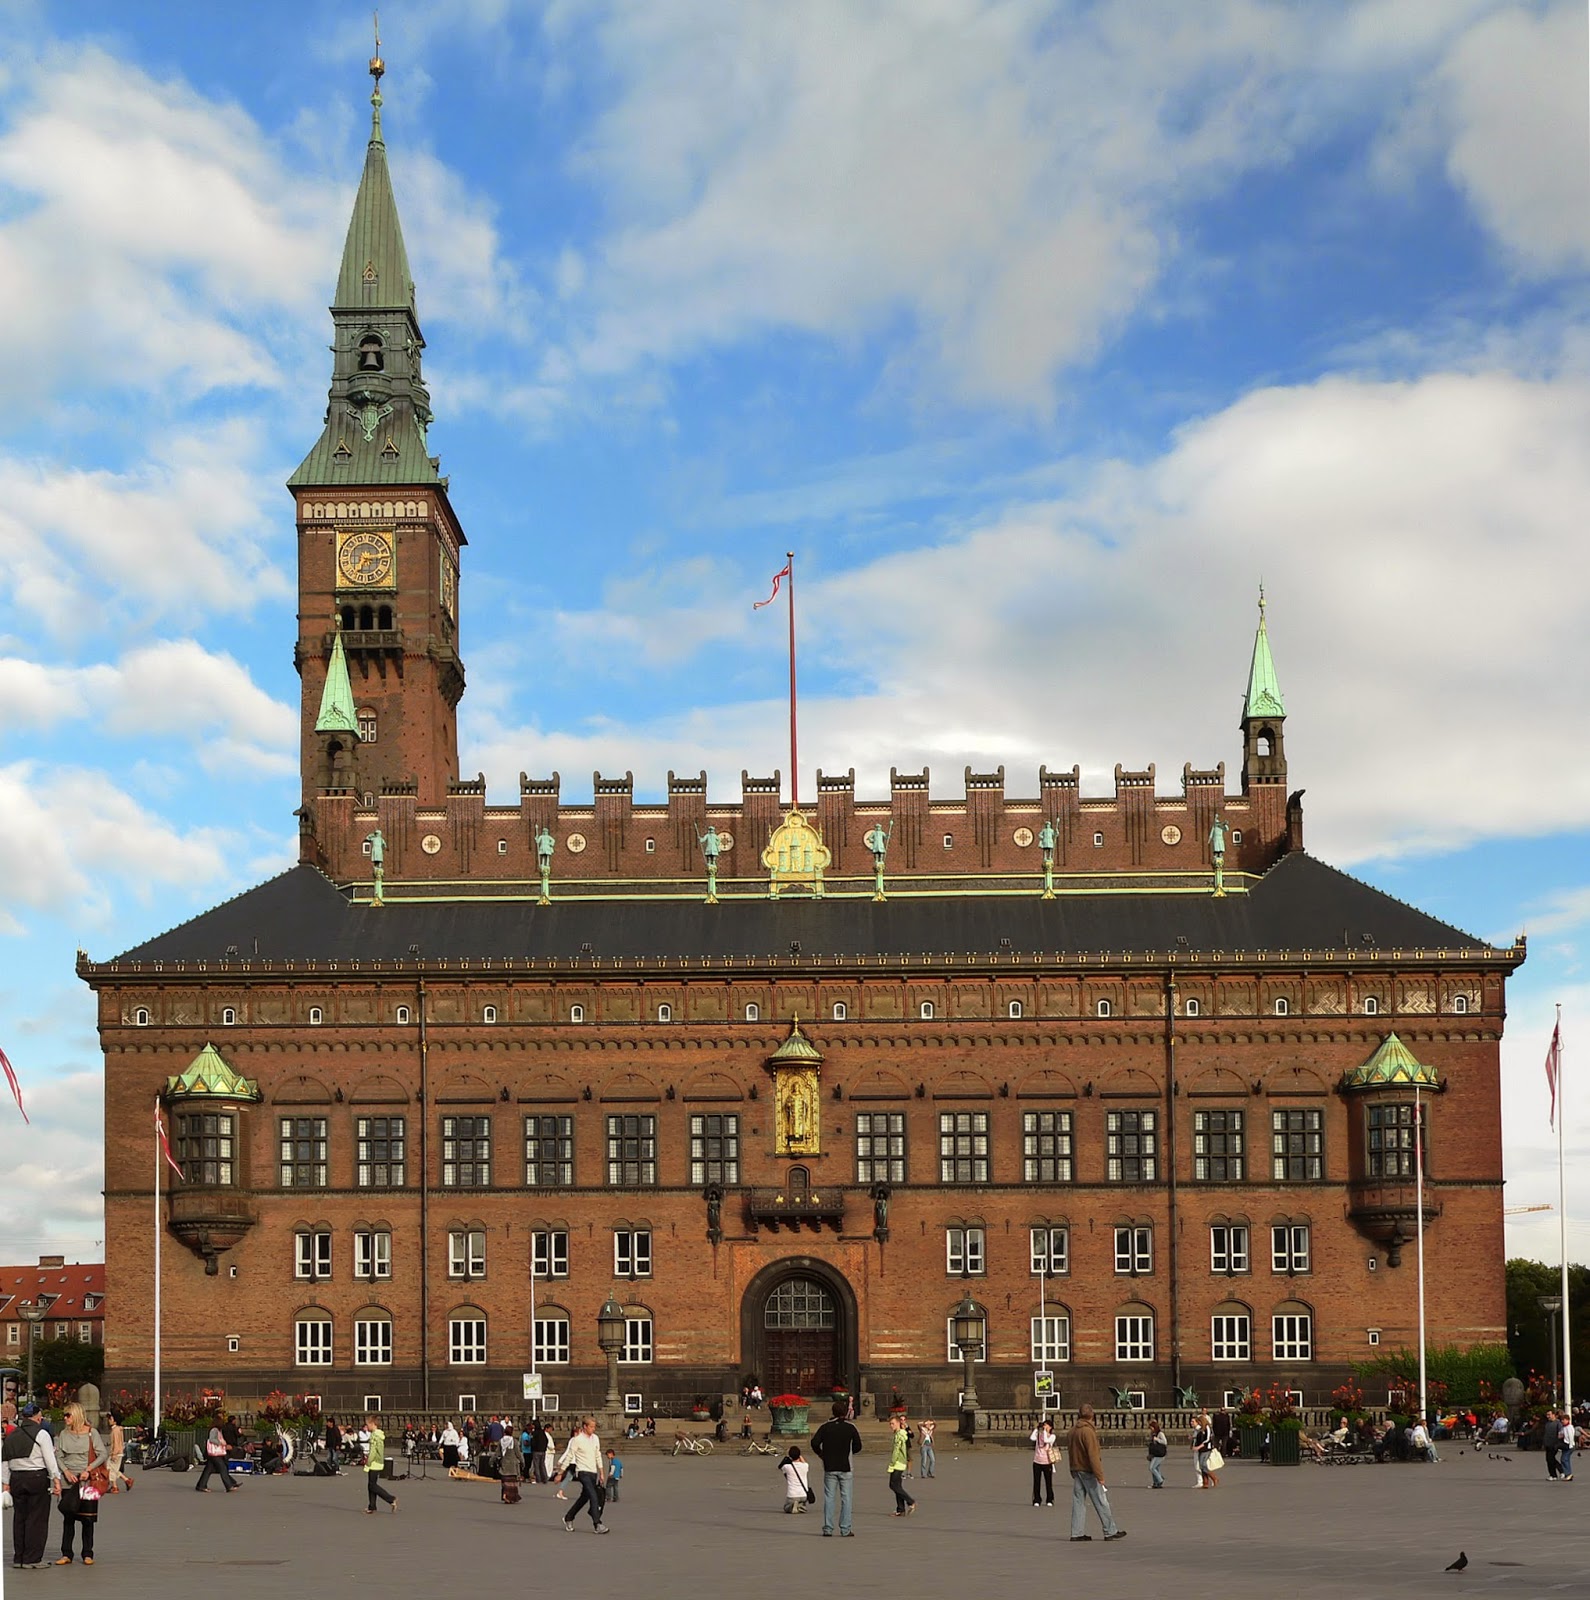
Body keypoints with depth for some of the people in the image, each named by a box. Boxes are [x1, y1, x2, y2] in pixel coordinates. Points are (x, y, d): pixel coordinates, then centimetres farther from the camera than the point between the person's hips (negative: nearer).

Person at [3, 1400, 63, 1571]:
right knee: (37, 1518, -1)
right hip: (37, 1478, -5)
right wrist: (56, 1479, -11)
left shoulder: (11, 1436, 11)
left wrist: (6, 1484, 15)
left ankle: (18, 1558, 15)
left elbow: (5, 1462, 11)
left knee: (19, 1518, 12)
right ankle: (32, 1559, -3)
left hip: (16, 1479, 5)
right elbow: (50, 1459, -12)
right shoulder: (41, 1434, -6)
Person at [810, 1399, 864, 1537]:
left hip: (829, 1467, 1)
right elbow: (858, 1446, -1)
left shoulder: (826, 1426, 1)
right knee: (846, 1498, 3)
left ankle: (827, 1529, 2)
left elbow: (814, 1442, -7)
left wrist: (821, 1455, 10)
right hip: (846, 1468, -1)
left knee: (829, 1498, 5)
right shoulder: (850, 1427, -3)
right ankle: (845, 1529, 1)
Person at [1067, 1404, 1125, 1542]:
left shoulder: (1073, 1431, 8)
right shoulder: (1088, 1431, -17)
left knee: (1078, 1502, 8)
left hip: (1077, 1470, 8)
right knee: (1101, 1502, 0)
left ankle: (1077, 1533, 7)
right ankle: (1110, 1531, 4)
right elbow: (1093, 1455, -20)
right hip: (1088, 1472, -8)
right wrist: (1100, 1475, -19)